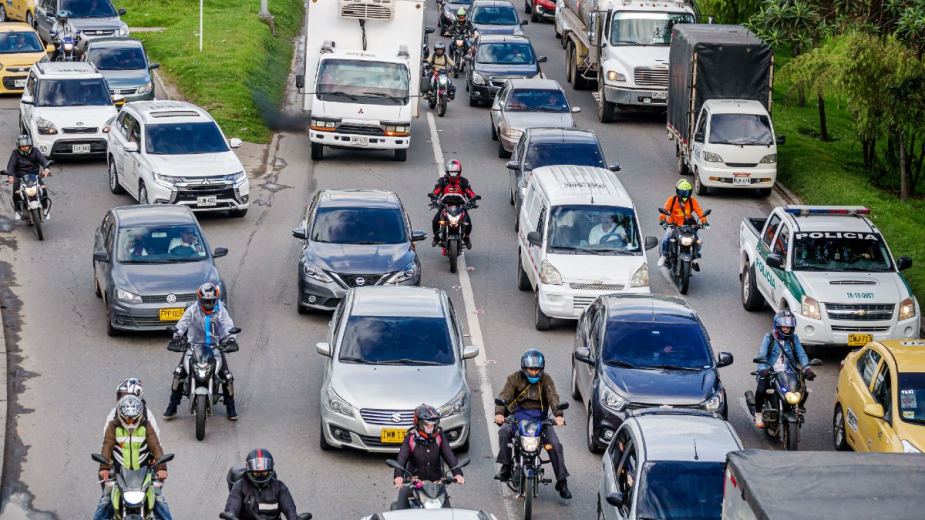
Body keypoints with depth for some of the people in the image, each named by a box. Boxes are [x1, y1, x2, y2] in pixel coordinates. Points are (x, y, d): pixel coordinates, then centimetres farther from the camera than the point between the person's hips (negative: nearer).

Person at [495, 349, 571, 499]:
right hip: (518, 415, 0)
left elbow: (553, 397, -9)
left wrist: (558, 415, -29)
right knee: (504, 431, -31)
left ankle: (562, 482, -10)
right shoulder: (515, 378, 4)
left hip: (539, 417, 1)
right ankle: (506, 467, -19)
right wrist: (499, 413, -30)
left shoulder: (545, 379, 5)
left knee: (555, 444, -16)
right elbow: (504, 396, -10)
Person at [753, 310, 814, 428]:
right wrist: (763, 369, -30)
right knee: (761, 390, -29)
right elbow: (761, 354, -11)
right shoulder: (769, 338, 1)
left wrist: (807, 368, -19)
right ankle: (758, 414, -2)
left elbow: (801, 354, 0)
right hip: (770, 373, -3)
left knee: (803, 392, -17)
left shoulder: (794, 338, 9)